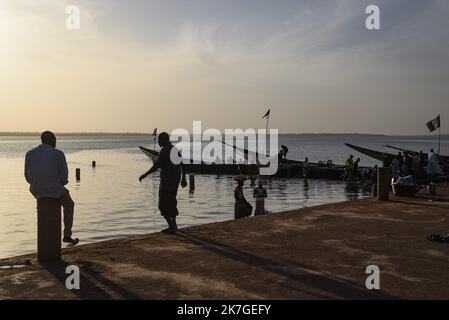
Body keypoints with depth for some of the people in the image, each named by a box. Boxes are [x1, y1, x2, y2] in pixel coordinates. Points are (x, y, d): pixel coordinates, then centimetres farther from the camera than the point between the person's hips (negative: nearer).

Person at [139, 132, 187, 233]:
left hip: (166, 181, -9)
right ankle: (174, 224, 25)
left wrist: (145, 175, -14)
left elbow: (156, 166, -22)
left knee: (163, 205, 1)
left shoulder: (164, 150, -16)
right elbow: (182, 165, 16)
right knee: (171, 202, 22)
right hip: (176, 180, 9)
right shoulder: (175, 149, 11)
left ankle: (171, 227, -1)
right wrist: (183, 179, 25)